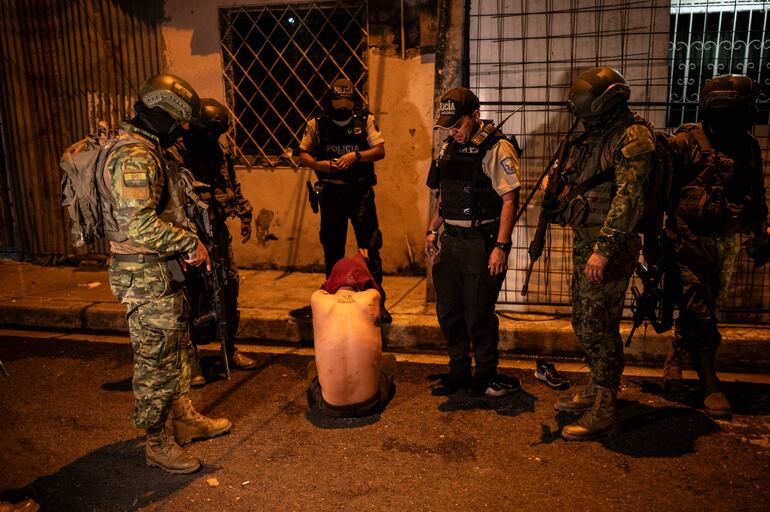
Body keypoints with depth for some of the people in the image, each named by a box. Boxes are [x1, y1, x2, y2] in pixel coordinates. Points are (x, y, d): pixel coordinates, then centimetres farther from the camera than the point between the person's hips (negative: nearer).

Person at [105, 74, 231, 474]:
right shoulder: (135, 158, -21)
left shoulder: (144, 150, 13)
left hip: (160, 271, 11)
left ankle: (184, 419, 37)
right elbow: (140, 224, -30)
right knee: (157, 362, 2)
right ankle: (159, 444, 17)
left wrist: (185, 242, 11)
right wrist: (190, 242, -19)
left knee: (178, 349, 21)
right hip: (146, 276, -11)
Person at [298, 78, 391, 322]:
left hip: (361, 193, -1)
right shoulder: (316, 124, 3)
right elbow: (303, 155, 6)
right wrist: (318, 164, -14)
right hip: (331, 194, 2)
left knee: (370, 247, -2)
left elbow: (380, 151, -6)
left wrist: (356, 156, -21)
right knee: (332, 249, 11)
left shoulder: (365, 121, 0)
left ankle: (377, 300, 10)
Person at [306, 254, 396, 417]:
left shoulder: (317, 300, -5)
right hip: (369, 405, 0)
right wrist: (360, 259, 38)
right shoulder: (372, 297, -5)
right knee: (389, 360, 30)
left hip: (330, 408, 1)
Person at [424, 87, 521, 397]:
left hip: (482, 243, -7)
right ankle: (458, 372, 30)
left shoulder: (496, 148, -11)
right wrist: (432, 231, 12)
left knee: (478, 315, 1)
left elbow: (510, 199, -16)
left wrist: (501, 246, -21)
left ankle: (486, 376, 21)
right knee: (448, 312, 13)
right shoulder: (449, 149, 13)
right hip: (450, 242, 7)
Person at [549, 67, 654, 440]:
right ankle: (596, 389, 33)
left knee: (598, 326, -5)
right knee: (583, 322, 16)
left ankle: (604, 411, 7)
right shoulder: (592, 137, 15)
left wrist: (604, 249, -25)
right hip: (585, 242, 9)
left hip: (610, 247, -9)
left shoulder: (632, 137, -13)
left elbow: (628, 199, -21)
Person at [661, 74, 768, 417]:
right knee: (698, 313, -4)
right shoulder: (686, 143, -9)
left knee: (705, 308, 13)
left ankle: (675, 356, 34)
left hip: (728, 242, 6)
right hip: (690, 239, -6)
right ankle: (710, 384, 4)